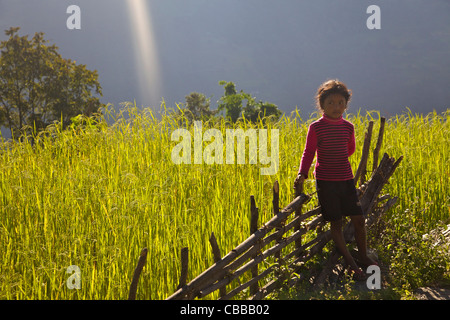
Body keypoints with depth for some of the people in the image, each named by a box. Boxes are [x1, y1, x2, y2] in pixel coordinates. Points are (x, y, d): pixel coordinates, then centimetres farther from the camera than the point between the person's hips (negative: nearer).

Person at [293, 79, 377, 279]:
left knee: (359, 219, 4)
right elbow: (309, 152, -8)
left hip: (346, 180, 4)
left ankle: (363, 256, 25)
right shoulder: (316, 127, -7)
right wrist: (302, 174, -19)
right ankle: (350, 264, 11)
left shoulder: (348, 127, 4)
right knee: (335, 223, 2)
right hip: (326, 181, -3)